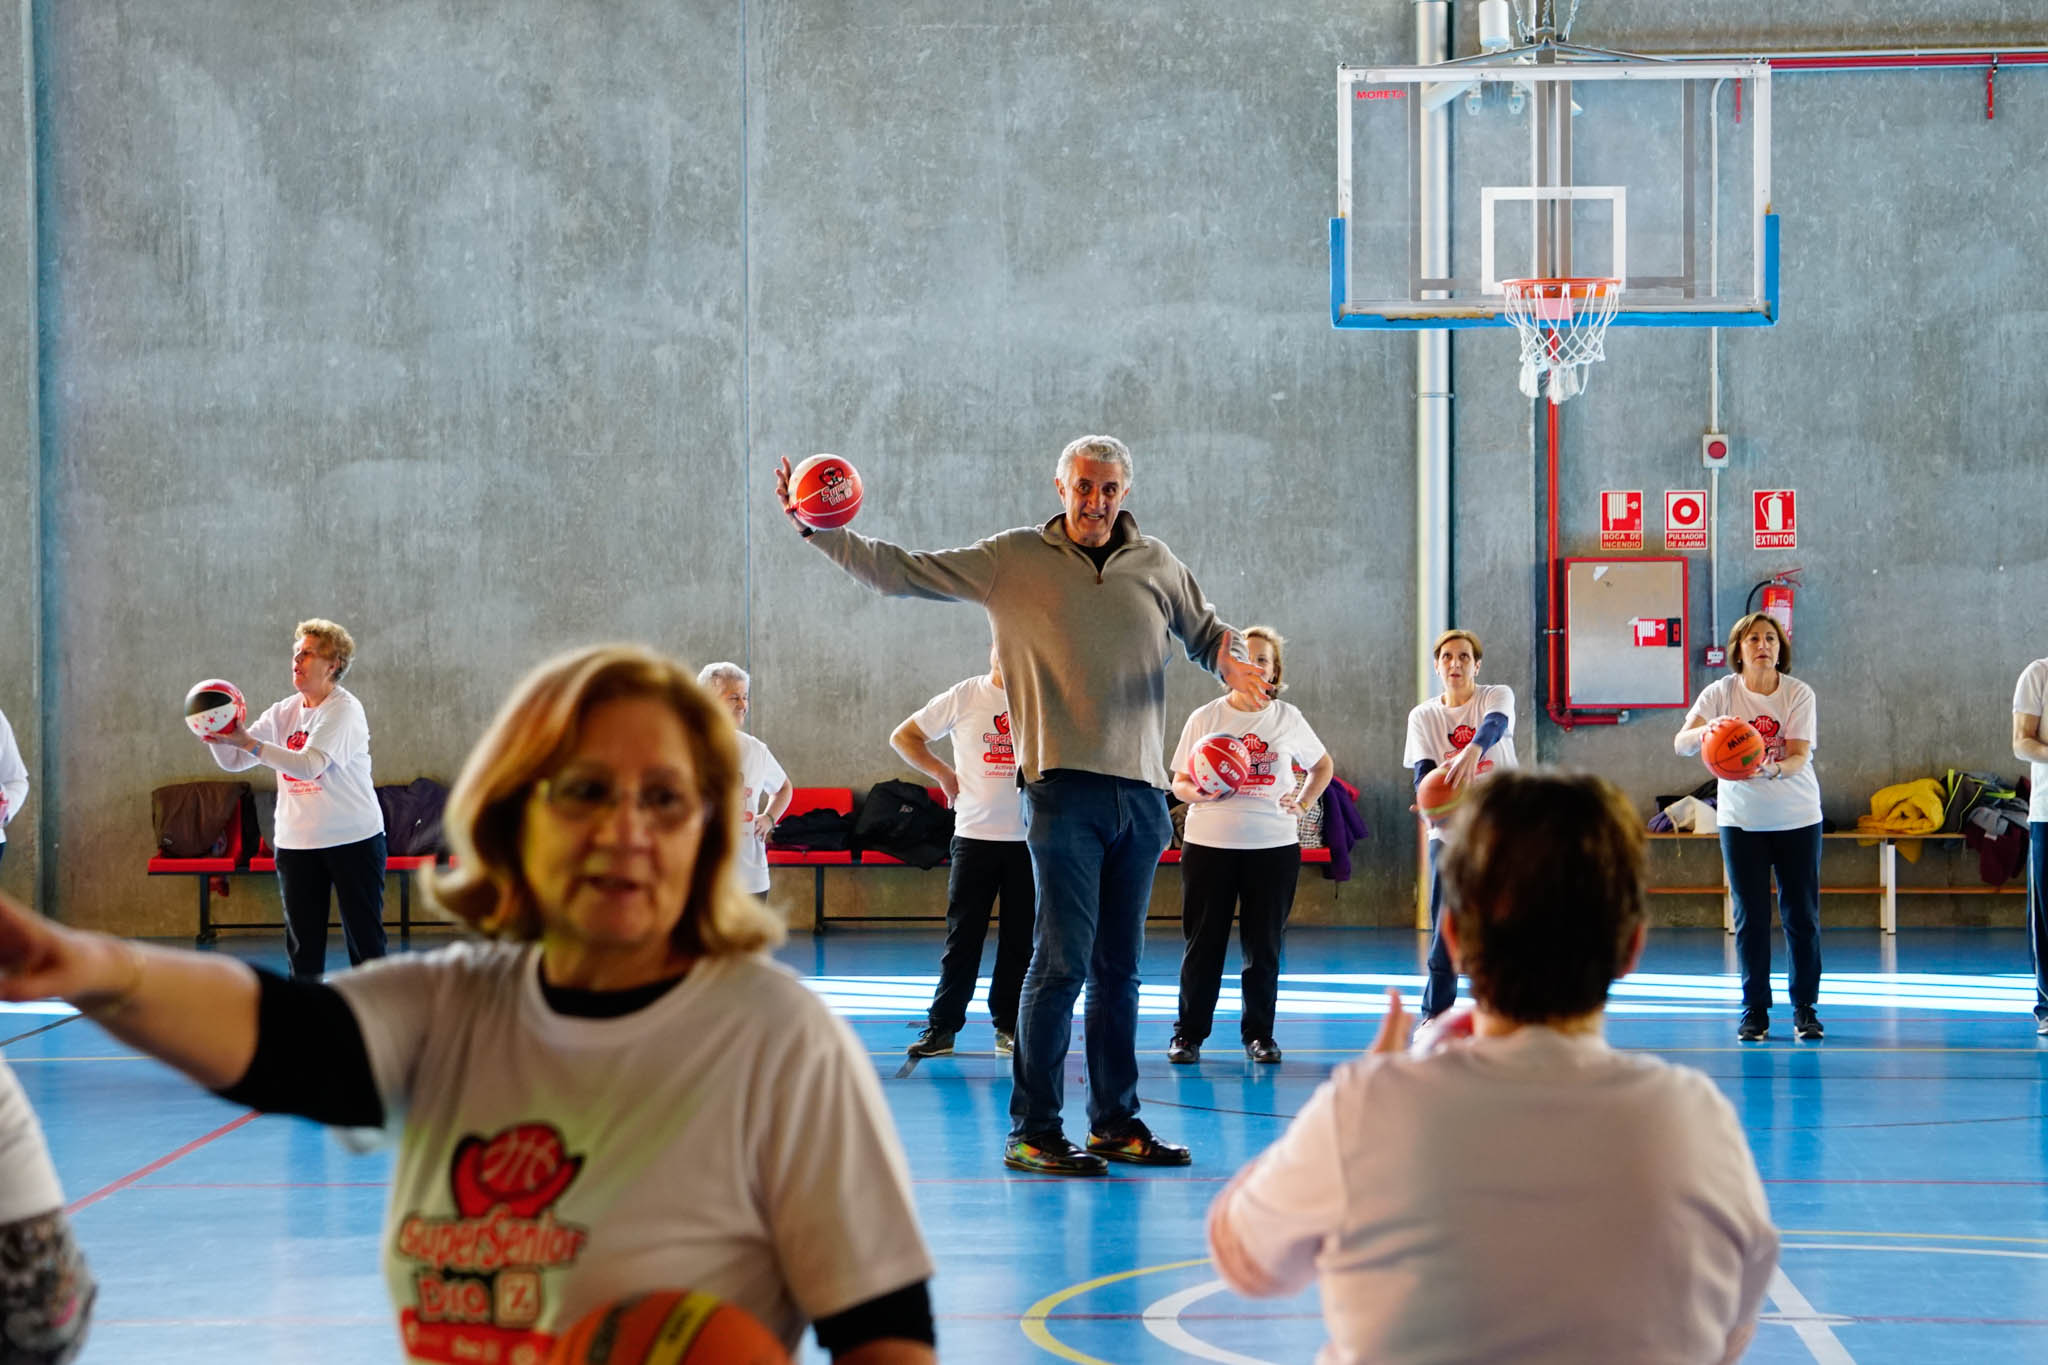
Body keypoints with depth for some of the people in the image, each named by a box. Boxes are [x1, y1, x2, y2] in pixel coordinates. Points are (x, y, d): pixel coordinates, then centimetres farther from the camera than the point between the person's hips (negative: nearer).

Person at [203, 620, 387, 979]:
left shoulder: (344, 710, -11)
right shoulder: (284, 713, 7)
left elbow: (309, 764, -26)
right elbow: (233, 761, 4)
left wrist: (249, 743, -32)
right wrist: (217, 737, -17)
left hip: (352, 839, -6)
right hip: (296, 842, 6)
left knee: (365, 941, 0)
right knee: (303, 948, 8)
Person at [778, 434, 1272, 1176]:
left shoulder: (1155, 564, 12)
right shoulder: (1013, 559, 4)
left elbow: (1205, 630, 24)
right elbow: (900, 570, 3)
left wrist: (1231, 660, 1)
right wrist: (820, 530, -6)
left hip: (1141, 790, 4)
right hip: (1063, 786, -4)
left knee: (1119, 966, 10)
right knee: (1062, 958, -11)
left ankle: (1115, 1122, 19)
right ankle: (1032, 1131, -7)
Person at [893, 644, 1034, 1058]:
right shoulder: (964, 697, 2)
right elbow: (903, 737, 10)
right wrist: (943, 774, 2)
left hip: (1029, 837, 1)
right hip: (975, 834, -1)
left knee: (1021, 938, 4)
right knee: (963, 935, 0)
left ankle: (1009, 1025, 12)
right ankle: (941, 1026, 4)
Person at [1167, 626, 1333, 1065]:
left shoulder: (1287, 718, 4)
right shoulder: (1206, 717, 1)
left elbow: (1323, 765, 19)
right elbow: (1179, 782, 3)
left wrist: (1304, 803, 3)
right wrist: (1198, 793, -19)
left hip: (1273, 846, 1)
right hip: (1209, 843, -1)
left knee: (1263, 945, 5)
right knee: (1203, 942, 1)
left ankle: (1259, 1033, 14)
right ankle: (1188, 1034, 8)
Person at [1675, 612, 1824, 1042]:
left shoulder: (1799, 694, -8)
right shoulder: (1721, 693, -6)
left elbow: (1800, 756, -17)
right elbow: (1681, 744, -15)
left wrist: (1771, 769, -38)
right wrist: (1705, 731, -37)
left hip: (1797, 817, 0)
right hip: (1740, 819, 0)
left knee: (1802, 916, 1)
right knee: (1750, 917, 0)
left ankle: (1805, 1008, 12)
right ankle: (1754, 1010, 9)